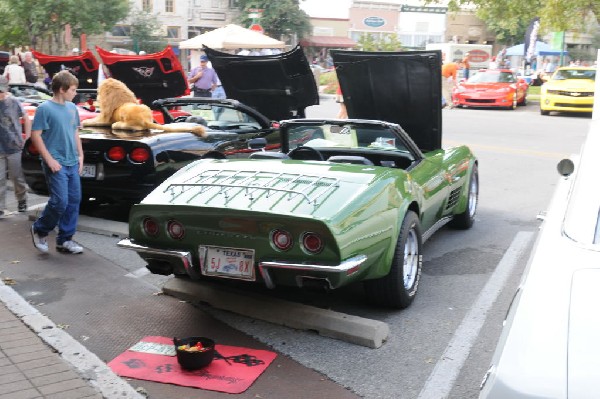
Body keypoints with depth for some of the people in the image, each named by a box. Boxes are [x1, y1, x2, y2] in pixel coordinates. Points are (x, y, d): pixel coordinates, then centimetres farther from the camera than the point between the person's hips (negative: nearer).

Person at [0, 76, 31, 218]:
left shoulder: (14, 102, -3)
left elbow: (26, 119, 6)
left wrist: (26, 138, 1)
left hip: (14, 147, -1)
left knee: (17, 177, 11)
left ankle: (22, 200, 32)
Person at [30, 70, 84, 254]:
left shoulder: (72, 108, 10)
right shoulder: (45, 108, -10)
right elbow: (35, 135, -11)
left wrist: (80, 155, 12)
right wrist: (49, 160, -15)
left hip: (72, 163, 7)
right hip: (56, 164, -7)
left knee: (74, 201, 6)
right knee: (60, 202, -10)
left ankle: (65, 240, 16)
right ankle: (39, 230, 16)